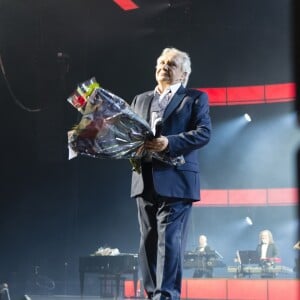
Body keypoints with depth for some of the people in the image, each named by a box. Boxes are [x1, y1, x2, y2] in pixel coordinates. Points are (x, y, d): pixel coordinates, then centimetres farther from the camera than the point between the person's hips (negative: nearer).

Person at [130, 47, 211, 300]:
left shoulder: (195, 98, 6)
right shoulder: (141, 100, 23)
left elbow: (204, 133, -7)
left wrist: (169, 143, -20)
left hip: (175, 181, -5)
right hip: (145, 181, 6)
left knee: (169, 240, -12)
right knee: (148, 242, 6)